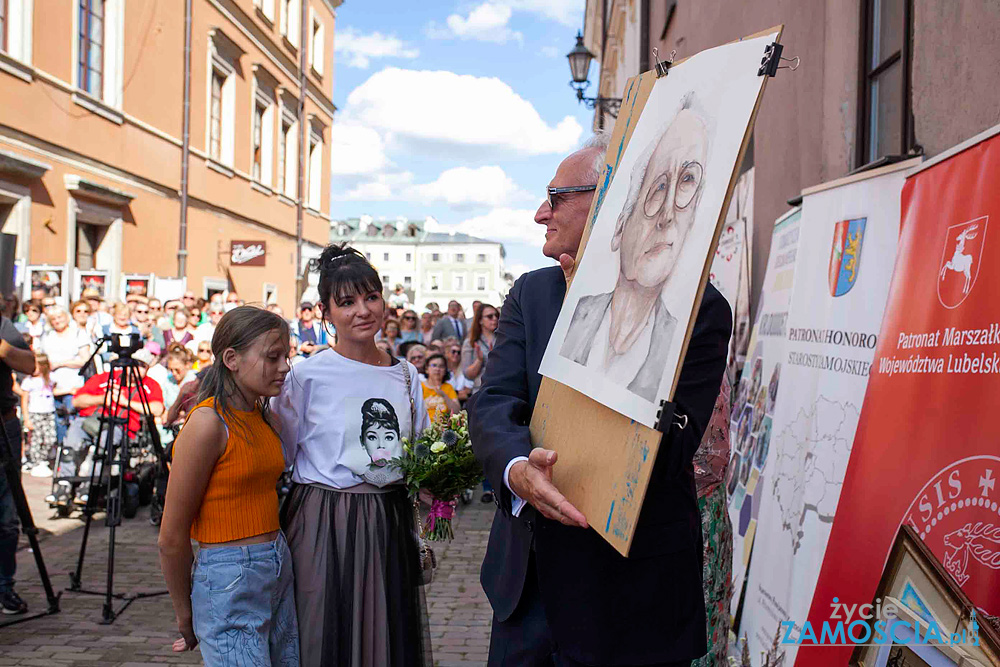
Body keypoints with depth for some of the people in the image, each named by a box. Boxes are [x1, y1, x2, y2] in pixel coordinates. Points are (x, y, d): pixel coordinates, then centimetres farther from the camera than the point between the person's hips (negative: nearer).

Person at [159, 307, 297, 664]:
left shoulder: (263, 416, 8)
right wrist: (186, 619, -2)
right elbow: (172, 539, -12)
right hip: (230, 580, -7)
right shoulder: (209, 423, -16)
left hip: (280, 569, 7)